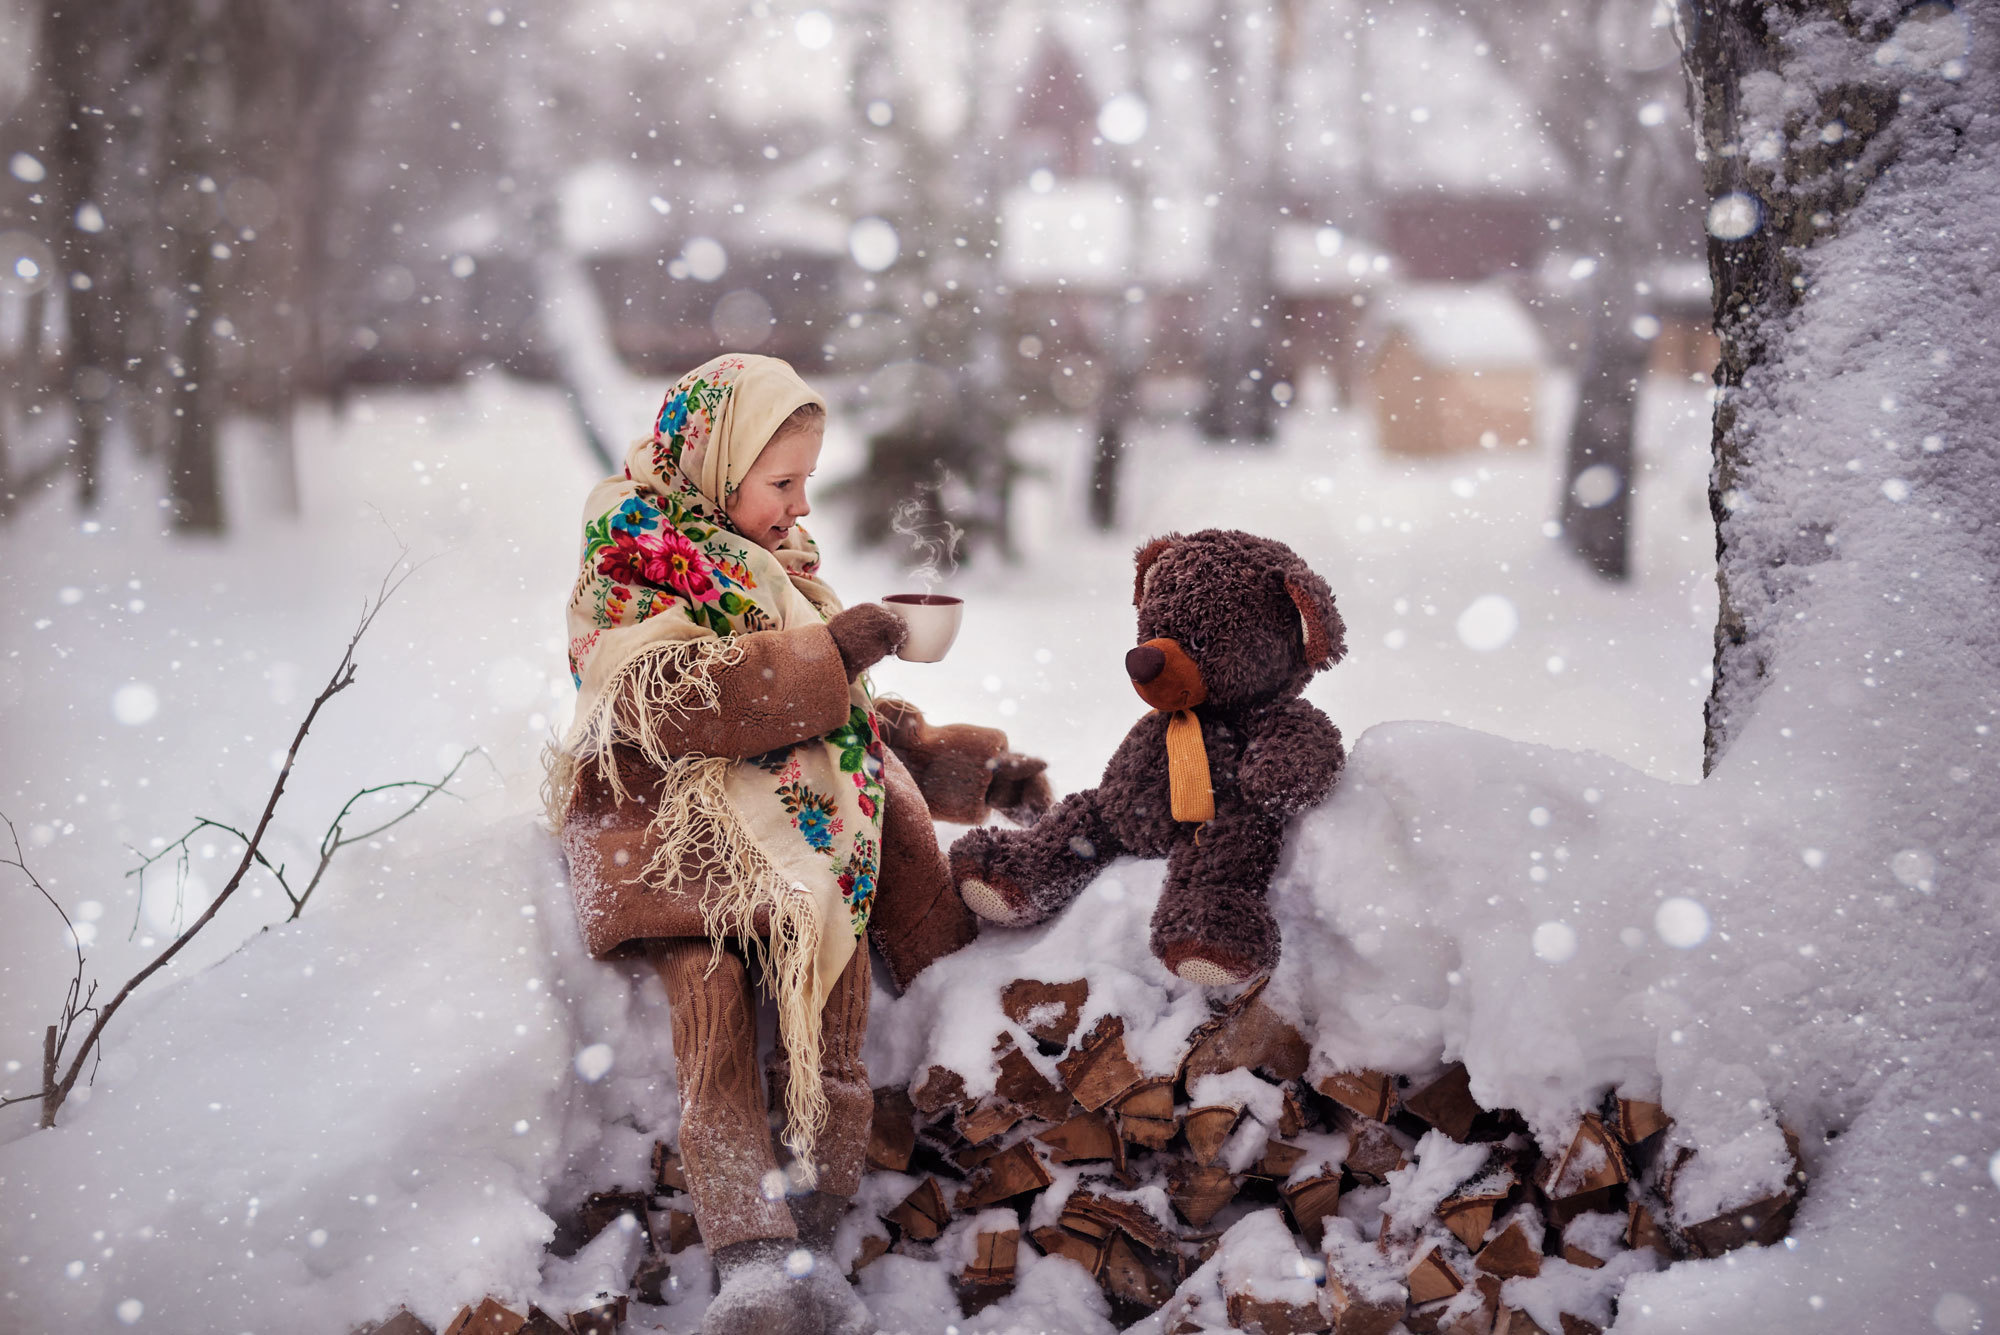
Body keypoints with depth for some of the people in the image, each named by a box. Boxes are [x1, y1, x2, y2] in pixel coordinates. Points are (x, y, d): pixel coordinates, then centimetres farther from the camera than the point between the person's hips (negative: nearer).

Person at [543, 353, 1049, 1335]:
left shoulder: (785, 567, 26)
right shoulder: (628, 565, 6)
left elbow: (843, 715, 28)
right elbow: (678, 701, -13)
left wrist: (971, 767, 15)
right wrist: (825, 651, -14)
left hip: (800, 800, 5)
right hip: (670, 804, -5)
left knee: (839, 928, -24)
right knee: (709, 974, -29)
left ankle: (809, 1235, -27)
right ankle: (751, 1254, -37)